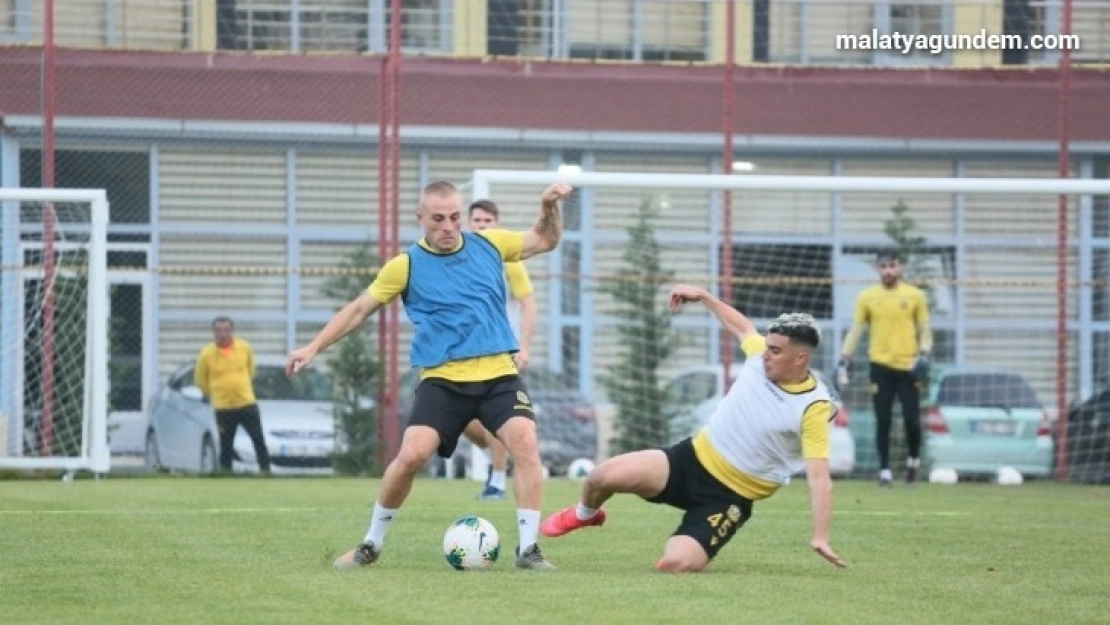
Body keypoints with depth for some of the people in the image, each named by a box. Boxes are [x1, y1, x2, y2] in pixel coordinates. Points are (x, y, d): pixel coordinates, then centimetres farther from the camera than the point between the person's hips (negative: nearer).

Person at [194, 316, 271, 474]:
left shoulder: (245, 348, 1)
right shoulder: (207, 354, -7)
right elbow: (200, 381, 6)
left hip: (247, 404, 2)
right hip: (223, 408, -2)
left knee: (259, 440, 1)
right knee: (226, 445, 4)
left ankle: (266, 470, 7)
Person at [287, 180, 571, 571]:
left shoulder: (489, 245, 8)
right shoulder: (406, 266, 1)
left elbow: (546, 241, 22)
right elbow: (360, 309, 11)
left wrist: (549, 207, 2)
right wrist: (314, 347, 8)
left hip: (498, 375, 2)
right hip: (442, 379, -2)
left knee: (525, 443, -21)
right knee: (412, 454, -17)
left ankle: (529, 549, -12)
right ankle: (372, 544, 5)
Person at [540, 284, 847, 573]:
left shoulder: (813, 407, -20)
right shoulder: (761, 354, -3)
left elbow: (819, 477, -25)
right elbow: (744, 327, 22)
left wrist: (820, 537, -33)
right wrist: (703, 297, 23)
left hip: (728, 497, -5)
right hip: (693, 458, 5)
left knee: (674, 565, -24)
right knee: (606, 476, -16)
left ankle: (698, 553, 16)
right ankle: (586, 514, 22)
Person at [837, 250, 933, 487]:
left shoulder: (915, 296, 4)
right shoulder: (867, 297, 5)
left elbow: (925, 331, 7)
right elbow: (855, 331, 7)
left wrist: (924, 355, -9)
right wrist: (844, 359, -2)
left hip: (908, 366, 0)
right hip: (881, 366, 0)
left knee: (911, 419, -3)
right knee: (883, 421, -1)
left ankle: (913, 459, 23)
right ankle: (884, 470, 7)